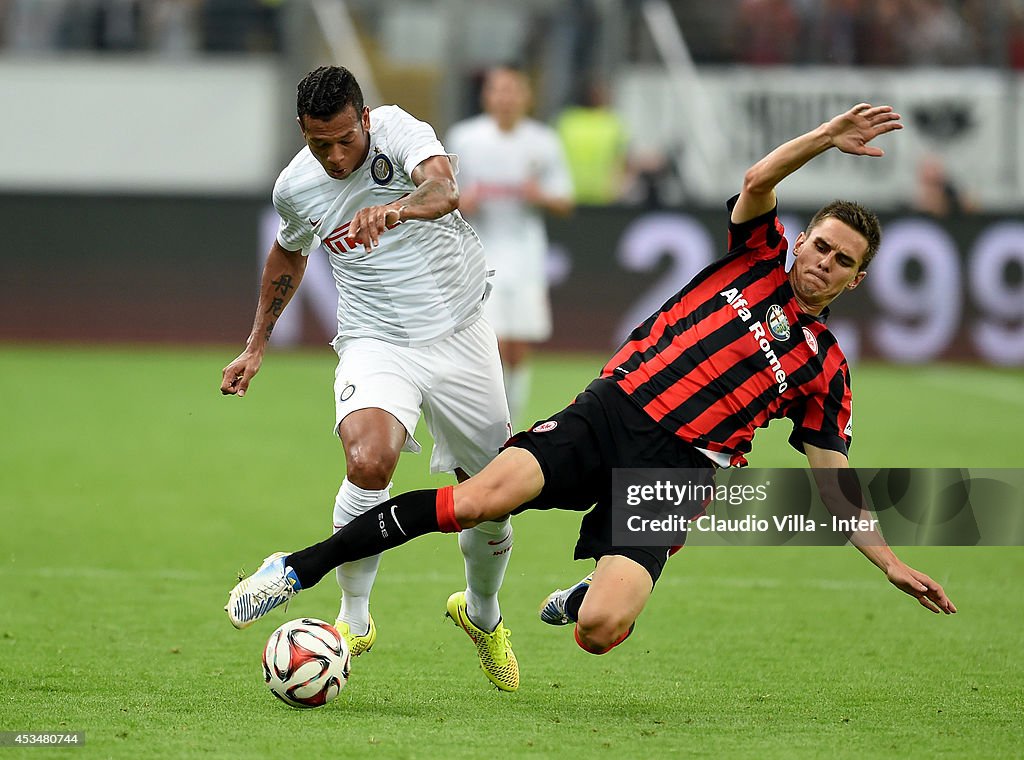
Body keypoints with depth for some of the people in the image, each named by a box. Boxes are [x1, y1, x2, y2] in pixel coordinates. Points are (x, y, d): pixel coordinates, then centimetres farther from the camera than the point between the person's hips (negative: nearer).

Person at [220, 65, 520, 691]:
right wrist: (257, 345, 25)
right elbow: (289, 255, 21)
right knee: (368, 461, -30)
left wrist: (397, 209, -58)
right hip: (375, 343, 0)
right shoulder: (296, 186, -2)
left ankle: (482, 615, 39)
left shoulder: (396, 130, -14)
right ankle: (355, 619, -12)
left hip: (460, 335, 0)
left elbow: (445, 189, -36)